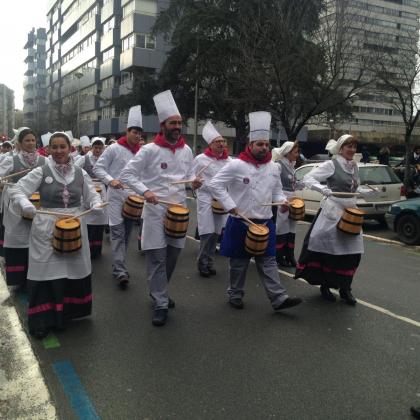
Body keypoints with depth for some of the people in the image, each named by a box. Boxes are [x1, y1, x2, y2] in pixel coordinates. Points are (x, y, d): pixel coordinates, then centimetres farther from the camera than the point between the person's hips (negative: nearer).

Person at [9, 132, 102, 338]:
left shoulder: (80, 173, 4)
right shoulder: (40, 172, -4)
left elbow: (91, 195, 10)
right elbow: (16, 191, -6)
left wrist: (96, 204, -12)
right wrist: (25, 204, -27)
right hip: (47, 230, -3)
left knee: (74, 270, 13)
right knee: (46, 273, 0)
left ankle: (69, 311, 36)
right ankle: (42, 320, 14)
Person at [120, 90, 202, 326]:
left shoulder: (187, 150, 7)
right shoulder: (149, 150, -9)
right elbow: (127, 174, -8)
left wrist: (194, 182, -4)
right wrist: (145, 191, -22)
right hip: (156, 210, -5)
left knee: (173, 255, 14)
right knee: (157, 257, -3)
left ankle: (158, 291, 35)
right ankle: (161, 304, 7)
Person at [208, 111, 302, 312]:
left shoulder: (274, 168, 6)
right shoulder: (236, 165, -12)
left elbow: (276, 191, 17)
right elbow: (214, 184, -12)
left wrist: (282, 202, -6)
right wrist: (231, 206, -17)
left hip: (265, 223, 4)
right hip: (240, 223, -4)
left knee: (268, 261, 4)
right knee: (239, 262, 9)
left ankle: (279, 298, 4)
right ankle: (235, 295, 25)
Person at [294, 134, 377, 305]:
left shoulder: (354, 167, 12)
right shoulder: (331, 165, -8)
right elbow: (308, 178, -13)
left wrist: (368, 192, 6)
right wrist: (323, 188, -29)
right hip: (332, 212, -6)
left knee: (352, 252, 5)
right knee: (329, 250, 2)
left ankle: (345, 288, 18)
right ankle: (325, 285, 19)